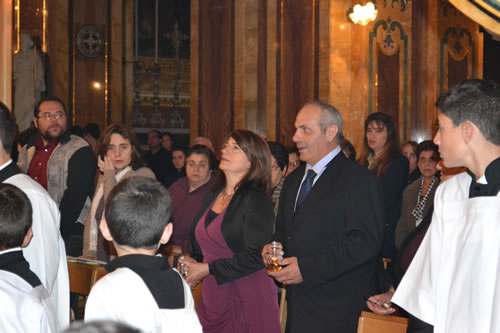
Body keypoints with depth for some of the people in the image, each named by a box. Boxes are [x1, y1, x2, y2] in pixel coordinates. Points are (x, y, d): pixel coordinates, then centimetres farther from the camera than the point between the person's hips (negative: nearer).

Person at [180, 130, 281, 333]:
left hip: (248, 301, -6)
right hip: (212, 299, 7)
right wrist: (192, 263, 2)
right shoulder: (213, 197, 13)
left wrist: (207, 269, -14)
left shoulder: (256, 200, -9)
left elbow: (256, 257, -17)